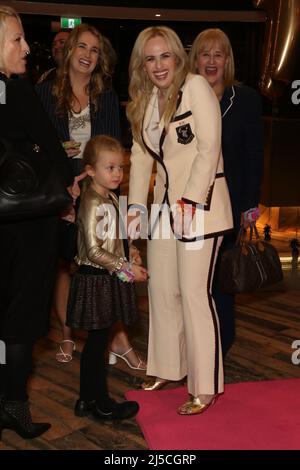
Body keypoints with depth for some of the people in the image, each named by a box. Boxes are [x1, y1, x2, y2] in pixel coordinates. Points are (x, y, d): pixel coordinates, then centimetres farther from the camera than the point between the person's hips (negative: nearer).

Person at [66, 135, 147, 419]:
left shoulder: (110, 198, 10)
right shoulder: (94, 203, -19)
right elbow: (94, 251, -23)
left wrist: (127, 255, 10)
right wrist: (127, 268, -19)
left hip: (107, 280, 9)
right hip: (96, 281, -9)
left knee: (95, 343, 16)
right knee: (97, 343, 3)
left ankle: (86, 400, 29)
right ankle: (103, 405, 17)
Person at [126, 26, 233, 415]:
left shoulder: (196, 87, -8)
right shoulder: (145, 100, 14)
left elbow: (209, 148, -15)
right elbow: (140, 156, 12)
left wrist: (189, 202, -19)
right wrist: (136, 205, 3)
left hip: (200, 203, -7)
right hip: (164, 203, 7)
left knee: (194, 293, -7)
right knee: (161, 289, 11)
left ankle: (206, 387, 7)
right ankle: (169, 368, 29)